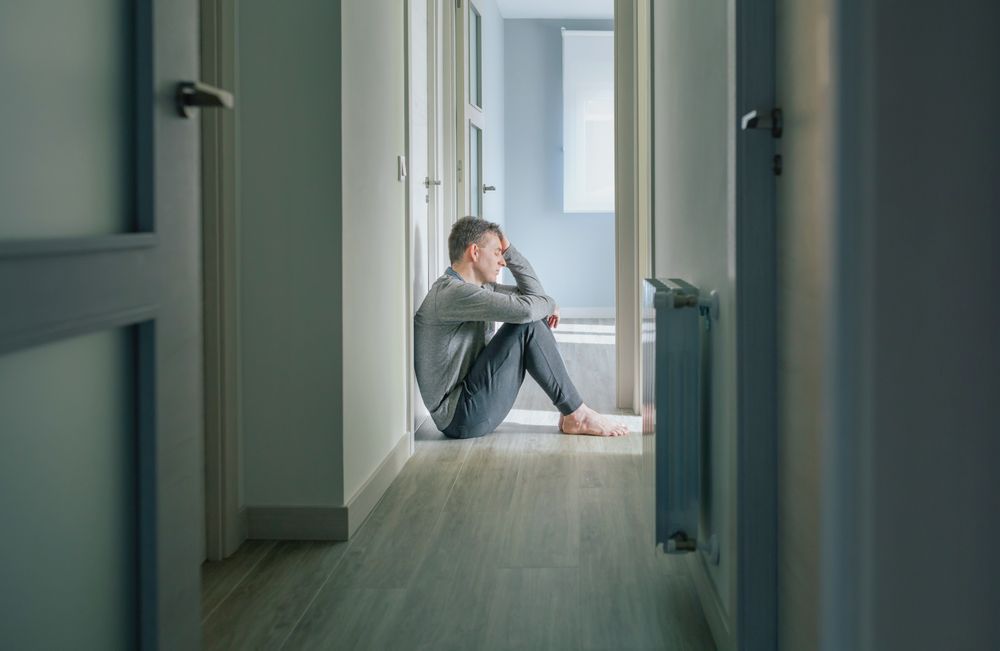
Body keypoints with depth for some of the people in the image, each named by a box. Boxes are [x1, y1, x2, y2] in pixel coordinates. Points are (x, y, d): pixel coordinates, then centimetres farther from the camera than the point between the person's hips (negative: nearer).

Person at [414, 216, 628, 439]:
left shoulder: (480, 287, 13)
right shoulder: (452, 293, -20)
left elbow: (534, 292, 17)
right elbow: (525, 308, -29)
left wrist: (508, 249, 8)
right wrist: (549, 304, -6)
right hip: (460, 417, -10)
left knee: (533, 320, 8)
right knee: (527, 324, -16)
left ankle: (570, 413, 3)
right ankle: (577, 414, -7)